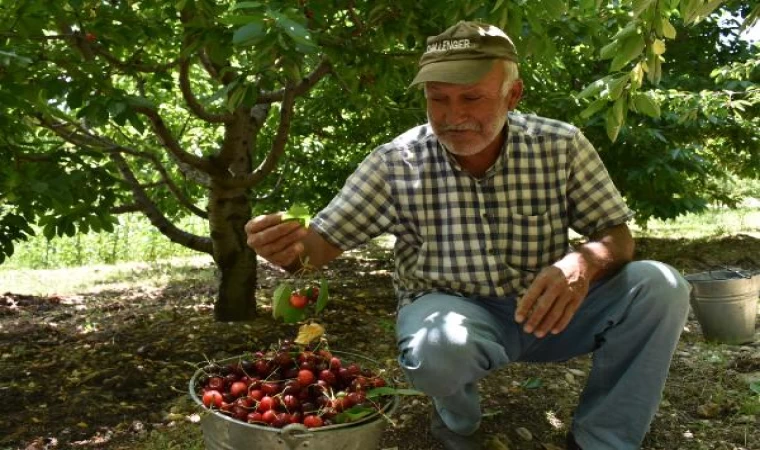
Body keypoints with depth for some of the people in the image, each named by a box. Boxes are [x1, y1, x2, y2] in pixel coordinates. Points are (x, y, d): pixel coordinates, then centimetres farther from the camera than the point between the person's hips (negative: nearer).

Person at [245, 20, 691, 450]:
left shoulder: (562, 146, -10)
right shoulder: (396, 163, -13)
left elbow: (618, 236, -5)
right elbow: (325, 240, -9)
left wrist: (585, 261, -31)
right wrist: (291, 247, -35)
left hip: (546, 308, 3)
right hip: (452, 309, -2)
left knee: (659, 286, -20)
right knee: (440, 347, -38)